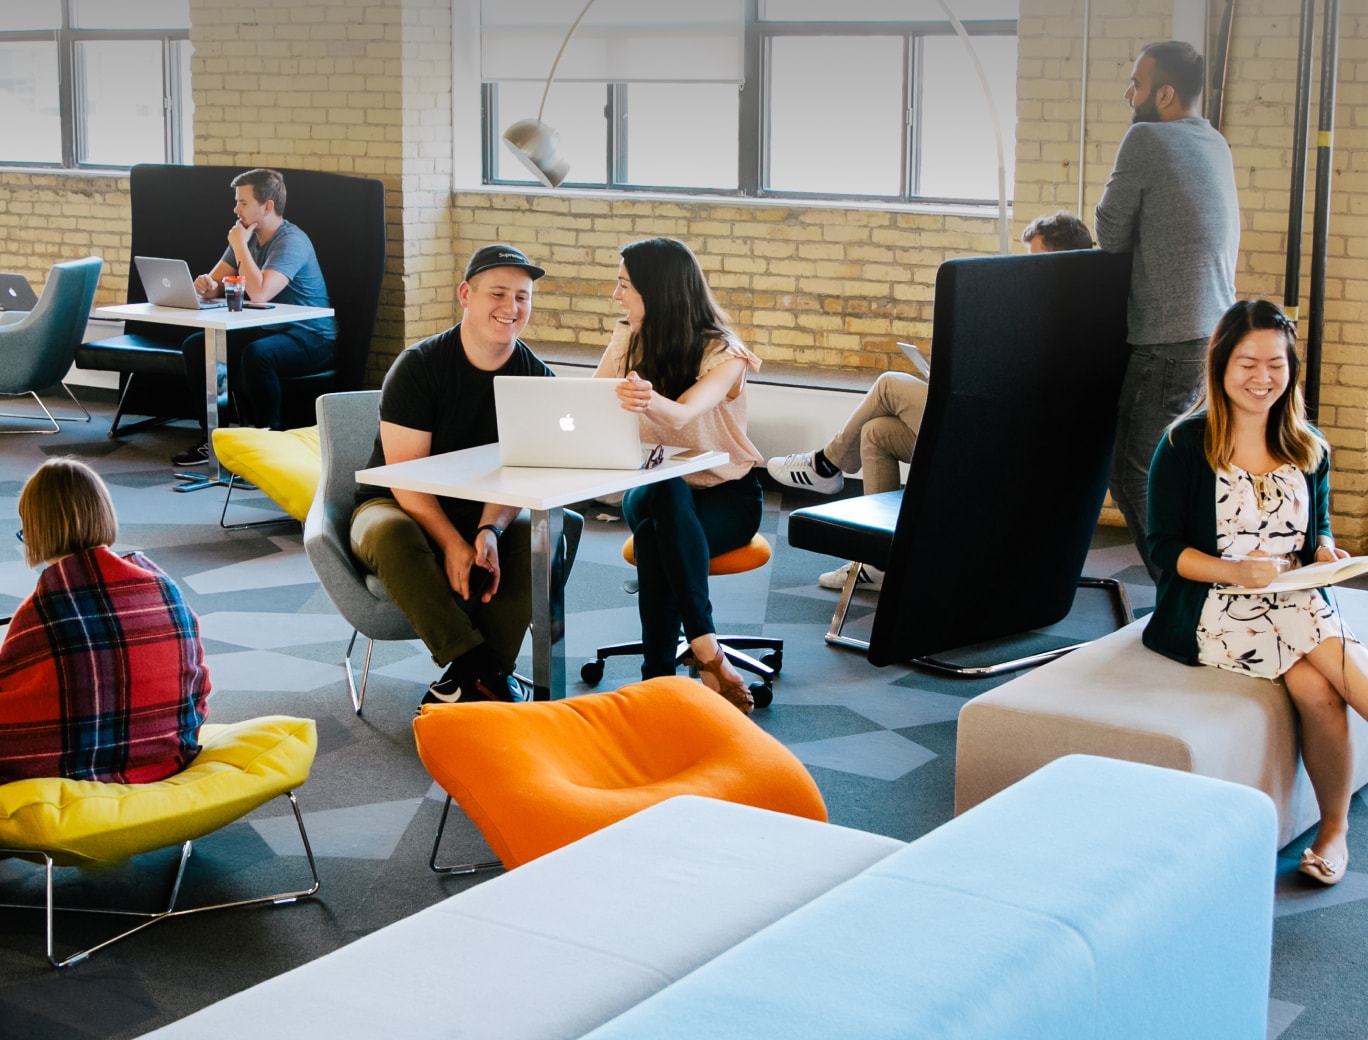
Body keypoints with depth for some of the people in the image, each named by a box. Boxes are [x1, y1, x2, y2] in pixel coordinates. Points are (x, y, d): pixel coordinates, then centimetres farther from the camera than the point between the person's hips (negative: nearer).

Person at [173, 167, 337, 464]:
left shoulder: (291, 242, -20)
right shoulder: (247, 237, 7)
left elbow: (259, 293, -33)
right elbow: (213, 284, 7)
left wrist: (240, 246, -21)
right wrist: (206, 286, -19)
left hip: (310, 338, -9)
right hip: (267, 329, 9)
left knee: (255, 354, -37)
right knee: (195, 346, -3)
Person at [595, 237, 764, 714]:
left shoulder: (723, 354, -15)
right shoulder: (627, 340, 2)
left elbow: (682, 415, -36)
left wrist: (649, 401, -59)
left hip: (726, 494, -3)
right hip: (651, 490, 3)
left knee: (659, 534, -37)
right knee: (666, 498, -35)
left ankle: (660, 673, -33)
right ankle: (707, 652, -41)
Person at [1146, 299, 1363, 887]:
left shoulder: (1308, 448, 13)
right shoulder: (1185, 444, -2)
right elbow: (1164, 547, -4)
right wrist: (1235, 571, -19)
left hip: (1294, 602, 4)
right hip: (1213, 611, -4)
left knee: (1318, 688, -29)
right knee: (1317, 683, -30)